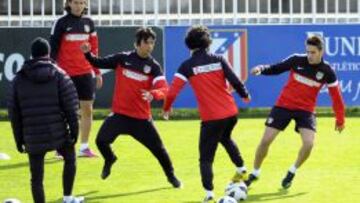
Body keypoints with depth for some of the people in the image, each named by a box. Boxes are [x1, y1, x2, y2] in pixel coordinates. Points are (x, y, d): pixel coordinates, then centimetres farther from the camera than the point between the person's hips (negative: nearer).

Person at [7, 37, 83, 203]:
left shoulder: (19, 79, 7)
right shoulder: (59, 75, 1)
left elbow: (14, 113, 8)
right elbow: (70, 107, -5)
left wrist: (19, 139, 13)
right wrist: (74, 130, 2)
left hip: (33, 138, 0)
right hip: (58, 133, 0)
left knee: (36, 178, 4)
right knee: (70, 159, 28)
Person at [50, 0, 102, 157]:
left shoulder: (88, 23, 9)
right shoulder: (61, 23, -3)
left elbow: (94, 49, 14)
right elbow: (53, 48, -5)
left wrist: (97, 72, 13)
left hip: (86, 73, 4)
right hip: (66, 73, -4)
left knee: (87, 109, 2)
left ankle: (84, 147, 9)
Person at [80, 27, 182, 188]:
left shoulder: (154, 66, -5)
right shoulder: (123, 58, -2)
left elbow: (164, 89, -16)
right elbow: (99, 63, 7)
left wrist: (153, 94, -38)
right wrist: (88, 54, -11)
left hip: (141, 117, -1)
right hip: (119, 114, 1)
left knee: (157, 147, 2)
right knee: (101, 140, -10)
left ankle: (171, 175, 26)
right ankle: (109, 159, 25)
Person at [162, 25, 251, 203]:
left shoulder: (187, 66, -5)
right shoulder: (218, 60, 1)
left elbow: (173, 91, -9)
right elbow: (235, 81, -1)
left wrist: (166, 109, 8)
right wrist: (245, 95, 19)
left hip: (211, 117, -4)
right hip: (231, 113, 4)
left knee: (206, 157, 3)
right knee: (225, 138, 37)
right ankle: (241, 170, 41)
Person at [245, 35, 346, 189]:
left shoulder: (327, 72, -10)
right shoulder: (297, 60, -10)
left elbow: (336, 96, -1)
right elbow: (276, 69, 0)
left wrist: (340, 119, 3)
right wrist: (262, 69, -21)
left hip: (306, 110, 0)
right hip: (284, 105, 0)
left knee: (309, 143, -19)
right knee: (266, 140, -2)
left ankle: (292, 172, 8)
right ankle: (255, 174, 20)